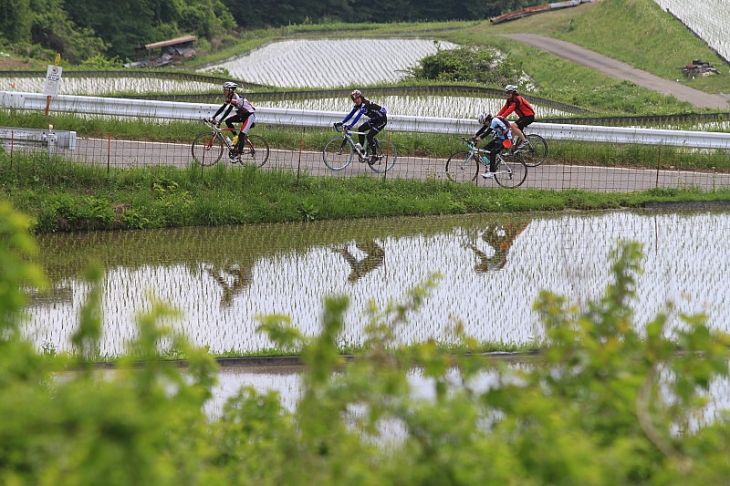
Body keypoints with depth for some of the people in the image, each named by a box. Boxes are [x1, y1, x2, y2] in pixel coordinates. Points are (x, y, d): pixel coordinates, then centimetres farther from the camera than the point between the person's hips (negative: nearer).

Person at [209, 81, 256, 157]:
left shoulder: (235, 97, -27)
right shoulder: (229, 98, 1)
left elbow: (229, 110, -32)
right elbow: (222, 108, 1)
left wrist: (220, 121, -35)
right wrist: (213, 117, -8)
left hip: (249, 115, -9)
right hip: (242, 114, 9)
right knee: (228, 121, -7)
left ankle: (240, 152, -11)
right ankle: (235, 137, 1)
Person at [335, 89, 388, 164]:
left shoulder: (365, 104, -29)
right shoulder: (358, 105, -2)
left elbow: (358, 116, -38)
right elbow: (351, 114, -1)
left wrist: (350, 126, -45)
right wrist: (342, 122, -12)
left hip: (382, 120, -9)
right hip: (374, 119, 9)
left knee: (369, 136, -17)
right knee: (360, 129, -3)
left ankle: (375, 156, -5)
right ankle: (362, 149, 5)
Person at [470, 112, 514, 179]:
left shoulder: (494, 121, -25)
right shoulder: (489, 121, 2)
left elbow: (488, 131, -31)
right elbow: (482, 129, 3)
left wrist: (479, 138, -35)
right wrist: (474, 137, -6)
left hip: (506, 139, -10)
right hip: (499, 137, 10)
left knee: (493, 152, -21)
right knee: (486, 149, 1)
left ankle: (492, 172, -19)